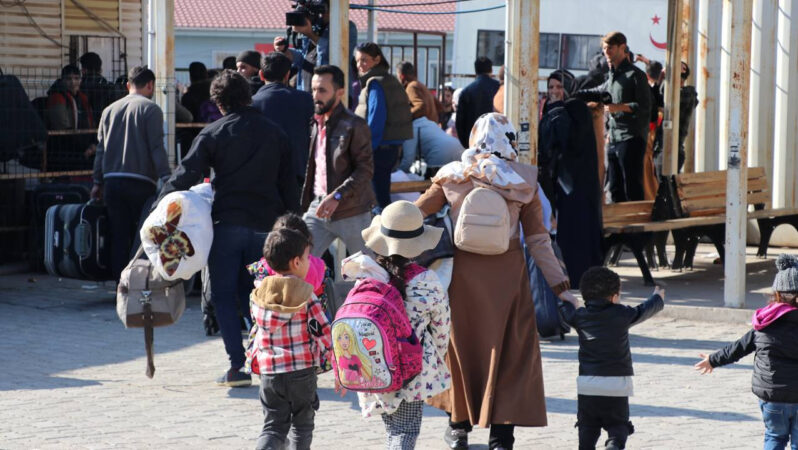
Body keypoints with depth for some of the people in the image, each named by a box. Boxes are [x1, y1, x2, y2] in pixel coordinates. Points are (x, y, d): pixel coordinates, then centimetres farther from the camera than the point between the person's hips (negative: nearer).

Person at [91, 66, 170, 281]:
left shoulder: (110, 110, 14)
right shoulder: (150, 108, -3)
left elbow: (101, 149, 16)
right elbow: (157, 148, -11)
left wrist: (98, 182, 20)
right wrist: (166, 180, -13)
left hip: (112, 182, 5)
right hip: (140, 181, -5)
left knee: (119, 239, 6)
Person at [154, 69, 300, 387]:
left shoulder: (213, 134, -2)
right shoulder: (275, 134, 10)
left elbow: (186, 176, -8)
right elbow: (288, 185, 12)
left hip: (227, 223, -4)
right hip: (265, 224, 4)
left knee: (224, 295, 3)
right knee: (251, 293, 16)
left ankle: (238, 366, -5)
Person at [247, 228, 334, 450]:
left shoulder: (258, 294, 1)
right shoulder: (306, 296, -10)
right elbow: (324, 333, -9)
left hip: (269, 372, 3)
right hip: (303, 372, -3)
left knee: (273, 427, 7)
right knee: (302, 425, 14)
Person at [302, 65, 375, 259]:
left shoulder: (355, 126, -10)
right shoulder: (315, 125, 12)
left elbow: (365, 169, -16)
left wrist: (337, 196, -25)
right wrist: (306, 203, 12)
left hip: (351, 213, -6)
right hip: (318, 208, 6)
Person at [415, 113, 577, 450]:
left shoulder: (453, 176, -1)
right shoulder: (524, 180, -2)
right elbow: (538, 239, -3)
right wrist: (560, 286, 2)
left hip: (463, 273, 1)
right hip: (508, 276, -1)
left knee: (461, 345, 16)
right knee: (509, 355, 4)